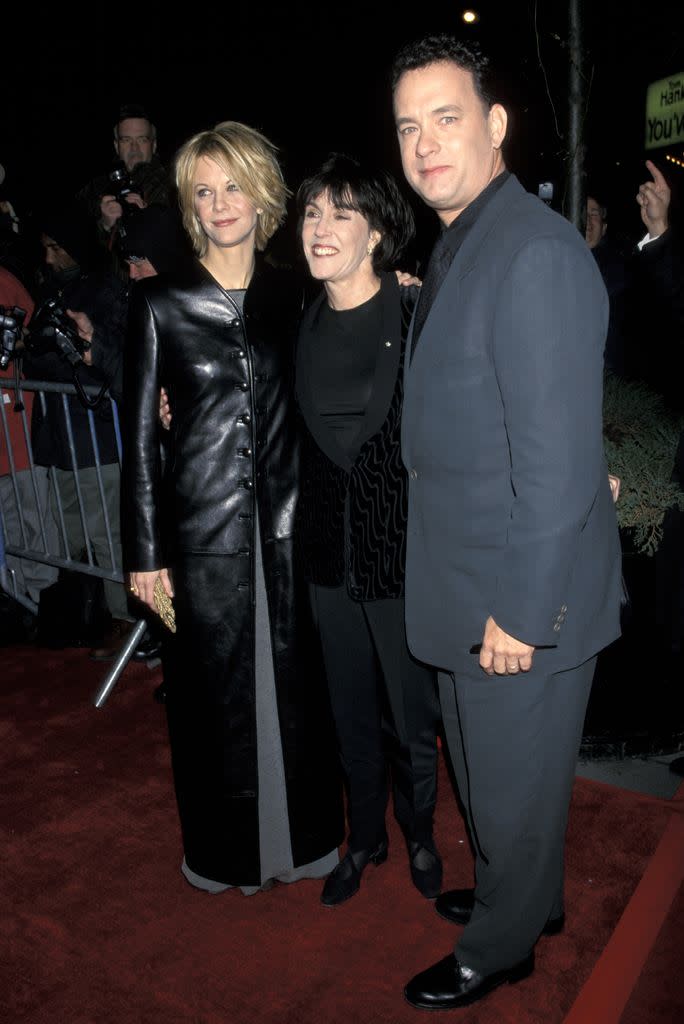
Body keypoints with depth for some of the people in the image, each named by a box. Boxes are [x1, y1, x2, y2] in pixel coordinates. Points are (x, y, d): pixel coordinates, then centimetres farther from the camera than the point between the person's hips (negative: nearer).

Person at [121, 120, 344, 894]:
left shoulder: (292, 298, 6)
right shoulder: (160, 302, -3)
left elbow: (313, 409, 11)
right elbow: (140, 433, -3)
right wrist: (145, 551, -6)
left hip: (287, 518, 3)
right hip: (204, 524, -2)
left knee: (296, 682, 11)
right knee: (217, 687, 9)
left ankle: (303, 835, 34)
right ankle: (228, 851, 32)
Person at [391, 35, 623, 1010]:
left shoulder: (538, 254, -21)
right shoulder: (456, 247, 10)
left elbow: (558, 458, -24)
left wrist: (521, 612, -21)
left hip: (521, 596, -9)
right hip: (467, 581, 9)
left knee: (513, 780, 14)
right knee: (486, 769, 26)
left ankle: (501, 945, 40)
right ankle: (526, 893, 52)